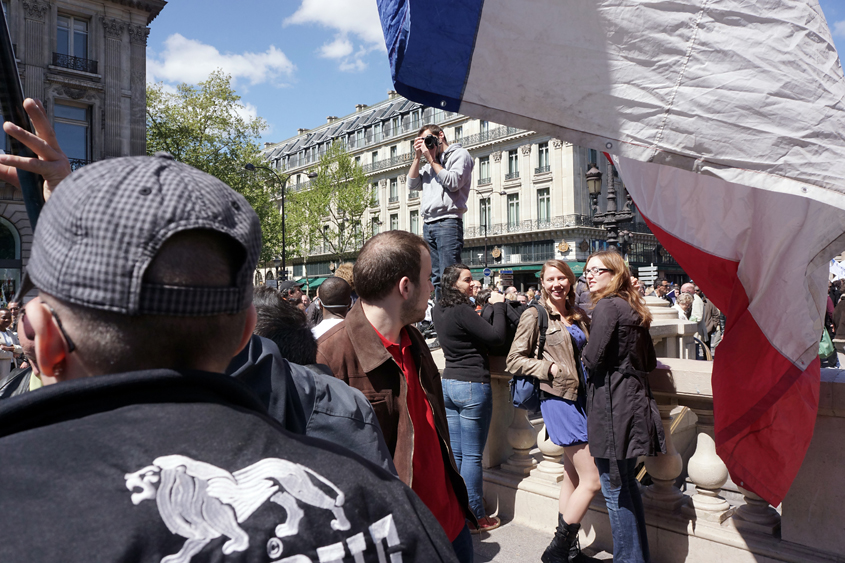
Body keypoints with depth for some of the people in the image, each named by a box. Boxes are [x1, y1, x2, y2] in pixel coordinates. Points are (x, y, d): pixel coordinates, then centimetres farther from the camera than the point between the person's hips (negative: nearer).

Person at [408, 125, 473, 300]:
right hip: (428, 225, 7)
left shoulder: (460, 154, 6)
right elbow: (412, 184, 19)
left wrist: (431, 159, -2)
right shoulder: (430, 164, 28)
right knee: (435, 277, 4)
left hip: (448, 222, -7)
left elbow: (453, 183, -10)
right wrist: (417, 156, 13)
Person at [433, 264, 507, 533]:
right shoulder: (462, 311, -19)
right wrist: (498, 305, -7)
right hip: (473, 385, -8)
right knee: (472, 456, 1)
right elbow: (497, 336, -19)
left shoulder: (439, 311, 7)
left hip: (449, 383, 8)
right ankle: (475, 517, 12)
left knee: (454, 453, 14)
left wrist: (491, 305, 7)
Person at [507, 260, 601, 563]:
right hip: (558, 399, -7)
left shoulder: (580, 316, 12)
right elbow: (514, 359, -6)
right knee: (592, 480, -6)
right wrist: (549, 367, -16)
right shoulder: (535, 315, -6)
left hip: (581, 397, 7)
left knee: (573, 476, 15)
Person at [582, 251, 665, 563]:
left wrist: (585, 352, 3)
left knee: (615, 490, 1)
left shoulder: (607, 306, -13)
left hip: (611, 405, -9)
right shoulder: (634, 309, 14)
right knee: (626, 486, 19)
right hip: (634, 400, 9)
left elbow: (593, 358, -17)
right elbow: (650, 362, 18)